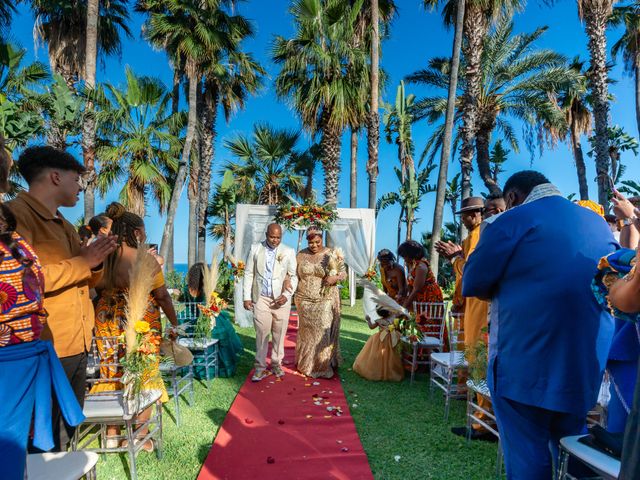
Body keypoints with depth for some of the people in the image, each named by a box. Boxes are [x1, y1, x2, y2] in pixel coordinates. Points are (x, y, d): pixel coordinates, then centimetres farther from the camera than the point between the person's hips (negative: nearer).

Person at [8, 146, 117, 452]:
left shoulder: (64, 226, 16)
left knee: (70, 431, 21)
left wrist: (96, 262, 1)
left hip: (78, 345, 9)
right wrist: (83, 262, -16)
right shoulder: (16, 214, -11)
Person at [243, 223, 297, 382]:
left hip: (281, 299, 0)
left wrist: (287, 295, -8)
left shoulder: (288, 252, 3)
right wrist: (247, 297, 1)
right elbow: (248, 273, 6)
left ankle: (276, 364, 22)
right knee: (262, 333, -1)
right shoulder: (255, 249, 5)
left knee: (279, 334, 7)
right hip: (261, 298, 0)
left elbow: (294, 276, 4)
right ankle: (260, 367, 9)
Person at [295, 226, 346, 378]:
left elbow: (343, 273, 0)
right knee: (306, 333, 10)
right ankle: (306, 364, 26)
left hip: (325, 301, -2)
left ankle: (323, 366, 12)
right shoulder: (301, 255, 5)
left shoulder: (332, 254, -3)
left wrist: (335, 278, -20)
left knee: (324, 333, -2)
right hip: (305, 301, 2)